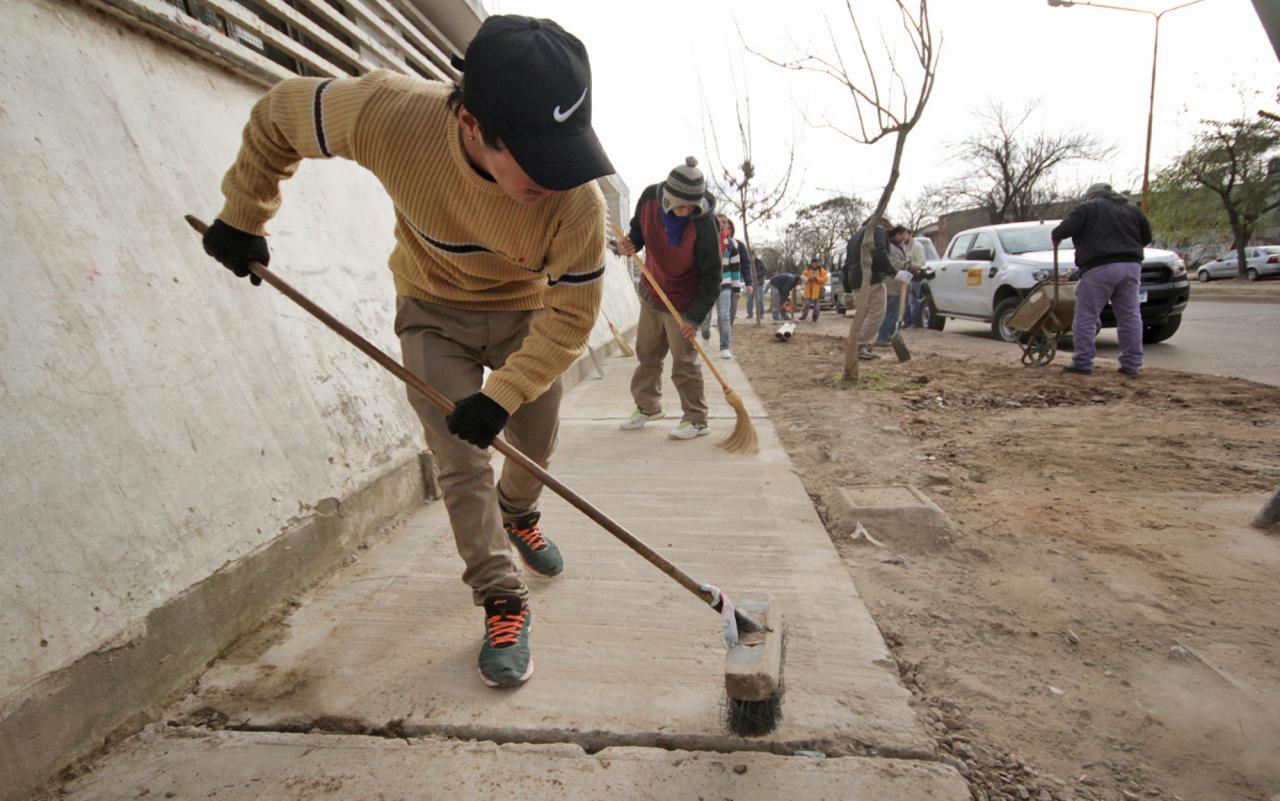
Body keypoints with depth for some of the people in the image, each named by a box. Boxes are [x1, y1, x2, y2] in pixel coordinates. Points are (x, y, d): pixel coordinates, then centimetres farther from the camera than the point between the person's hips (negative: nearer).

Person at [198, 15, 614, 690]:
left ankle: (518, 516, 47)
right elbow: (279, 113, -12)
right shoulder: (389, 113, -33)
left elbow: (570, 314, -22)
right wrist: (242, 216, -5)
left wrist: (504, 395, -28)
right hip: (435, 311, -1)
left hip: (525, 313, 1)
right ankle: (502, 602, 9)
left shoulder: (576, 196, -33)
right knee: (462, 462, -7)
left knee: (536, 444, 12)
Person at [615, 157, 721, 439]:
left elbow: (711, 277, -21)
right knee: (646, 353, 16)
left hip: (683, 303, -6)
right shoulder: (649, 197, -14)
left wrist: (695, 317, -24)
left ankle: (696, 419, 10)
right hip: (651, 294, 6)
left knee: (684, 362, -5)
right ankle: (648, 406, 34)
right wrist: (631, 243, -16)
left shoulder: (704, 226, -28)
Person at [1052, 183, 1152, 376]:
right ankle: (1132, 364, 12)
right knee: (1130, 317, 10)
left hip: (1100, 269, -6)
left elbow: (1066, 228, -8)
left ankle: (1082, 363, -2)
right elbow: (1147, 237, 24)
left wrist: (1055, 237, 12)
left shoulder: (1087, 208, 3)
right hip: (1131, 266, 6)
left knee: (1086, 317, -1)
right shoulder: (1131, 209, 21)